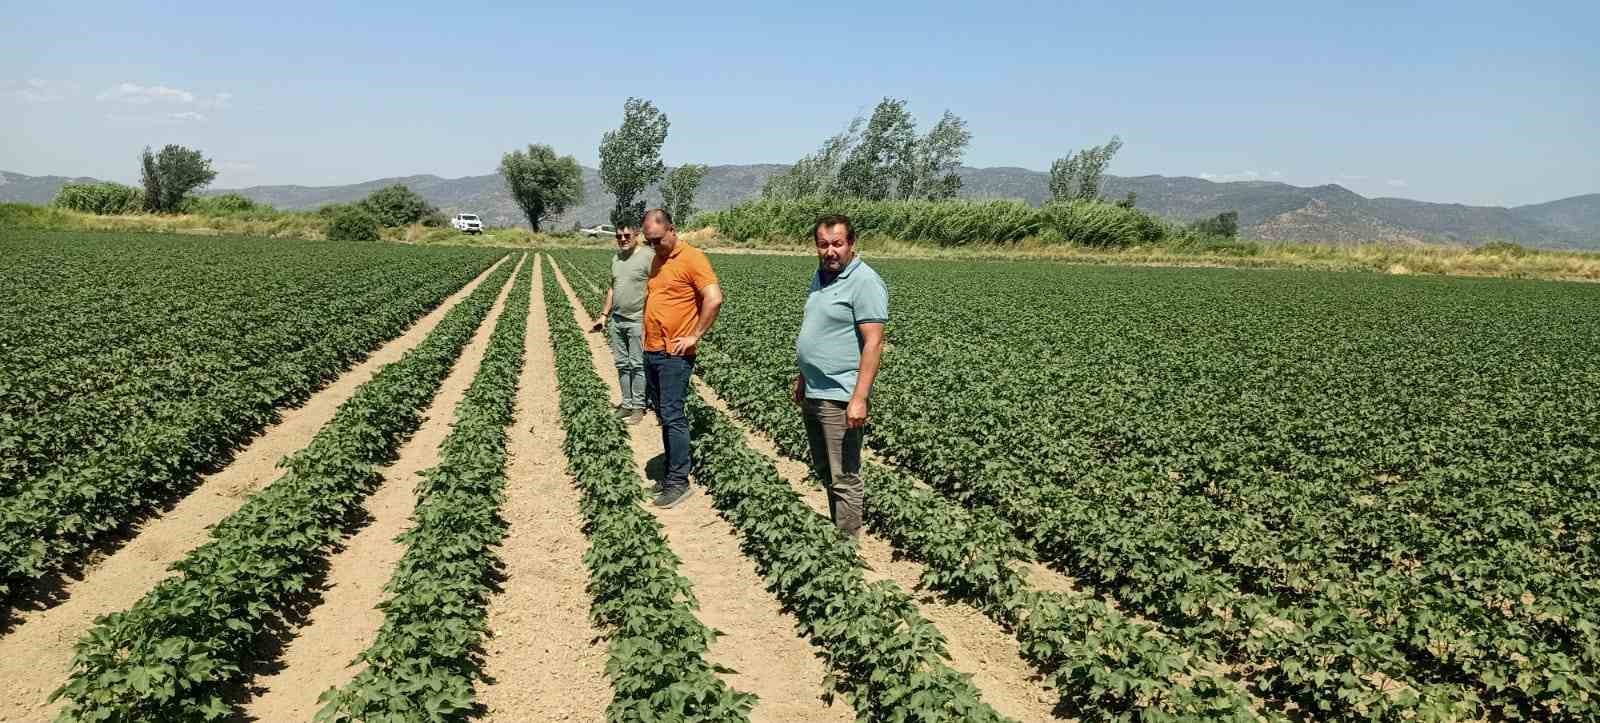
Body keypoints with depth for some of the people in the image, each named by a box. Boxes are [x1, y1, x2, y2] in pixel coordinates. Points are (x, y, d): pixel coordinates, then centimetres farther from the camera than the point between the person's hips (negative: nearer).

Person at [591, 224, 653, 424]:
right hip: (616, 320, 7)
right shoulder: (616, 259, 13)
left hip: (637, 321, -7)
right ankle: (627, 403, 18)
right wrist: (604, 314, 17)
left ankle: (638, 407, 8)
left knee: (637, 366, 0)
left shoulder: (648, 257, -10)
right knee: (622, 365, 10)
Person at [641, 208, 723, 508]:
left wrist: (695, 336, -17)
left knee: (672, 416, -7)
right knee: (663, 415, 12)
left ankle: (678, 482, -2)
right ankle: (672, 472, 21)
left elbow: (714, 299, -21)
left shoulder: (692, 258, -12)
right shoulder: (657, 260, 15)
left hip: (674, 356, -8)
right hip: (651, 352, 9)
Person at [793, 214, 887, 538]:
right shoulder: (821, 276, 13)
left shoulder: (865, 282, -15)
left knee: (844, 478, -3)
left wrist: (860, 399, -24)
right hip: (813, 394, 9)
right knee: (824, 471, 18)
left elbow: (873, 343, -20)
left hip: (839, 399, -9)